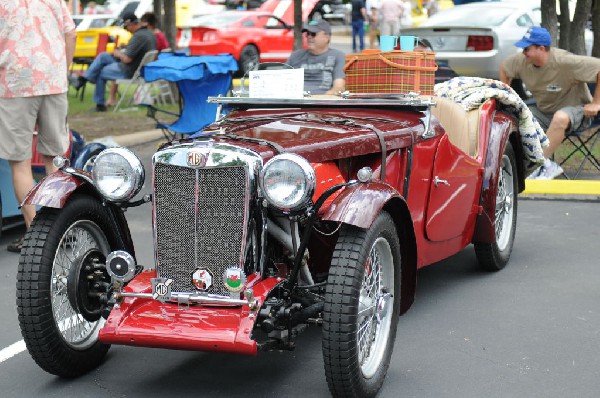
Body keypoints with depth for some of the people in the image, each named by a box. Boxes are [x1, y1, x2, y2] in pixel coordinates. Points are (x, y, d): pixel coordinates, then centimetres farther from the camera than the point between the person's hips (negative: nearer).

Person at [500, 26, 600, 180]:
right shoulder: (521, 61, -8)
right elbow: (504, 68, 14)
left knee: (560, 118, -42)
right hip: (543, 110, 7)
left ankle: (542, 163, -29)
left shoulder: (565, 62, -26)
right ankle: (550, 166, -21)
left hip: (575, 109, -6)